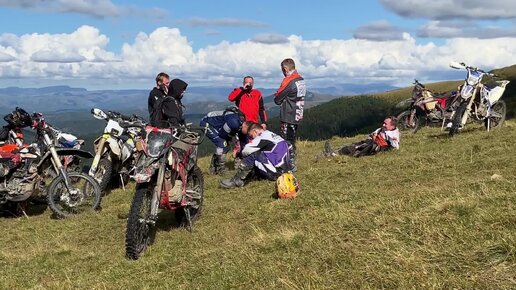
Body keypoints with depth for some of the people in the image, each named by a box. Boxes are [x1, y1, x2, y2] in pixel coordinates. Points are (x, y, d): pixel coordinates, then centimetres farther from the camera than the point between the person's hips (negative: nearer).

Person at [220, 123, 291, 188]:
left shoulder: (264, 137, -8)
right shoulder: (274, 135, 20)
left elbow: (246, 150, -14)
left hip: (276, 171, -10)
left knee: (252, 155, -13)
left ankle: (236, 180, -11)